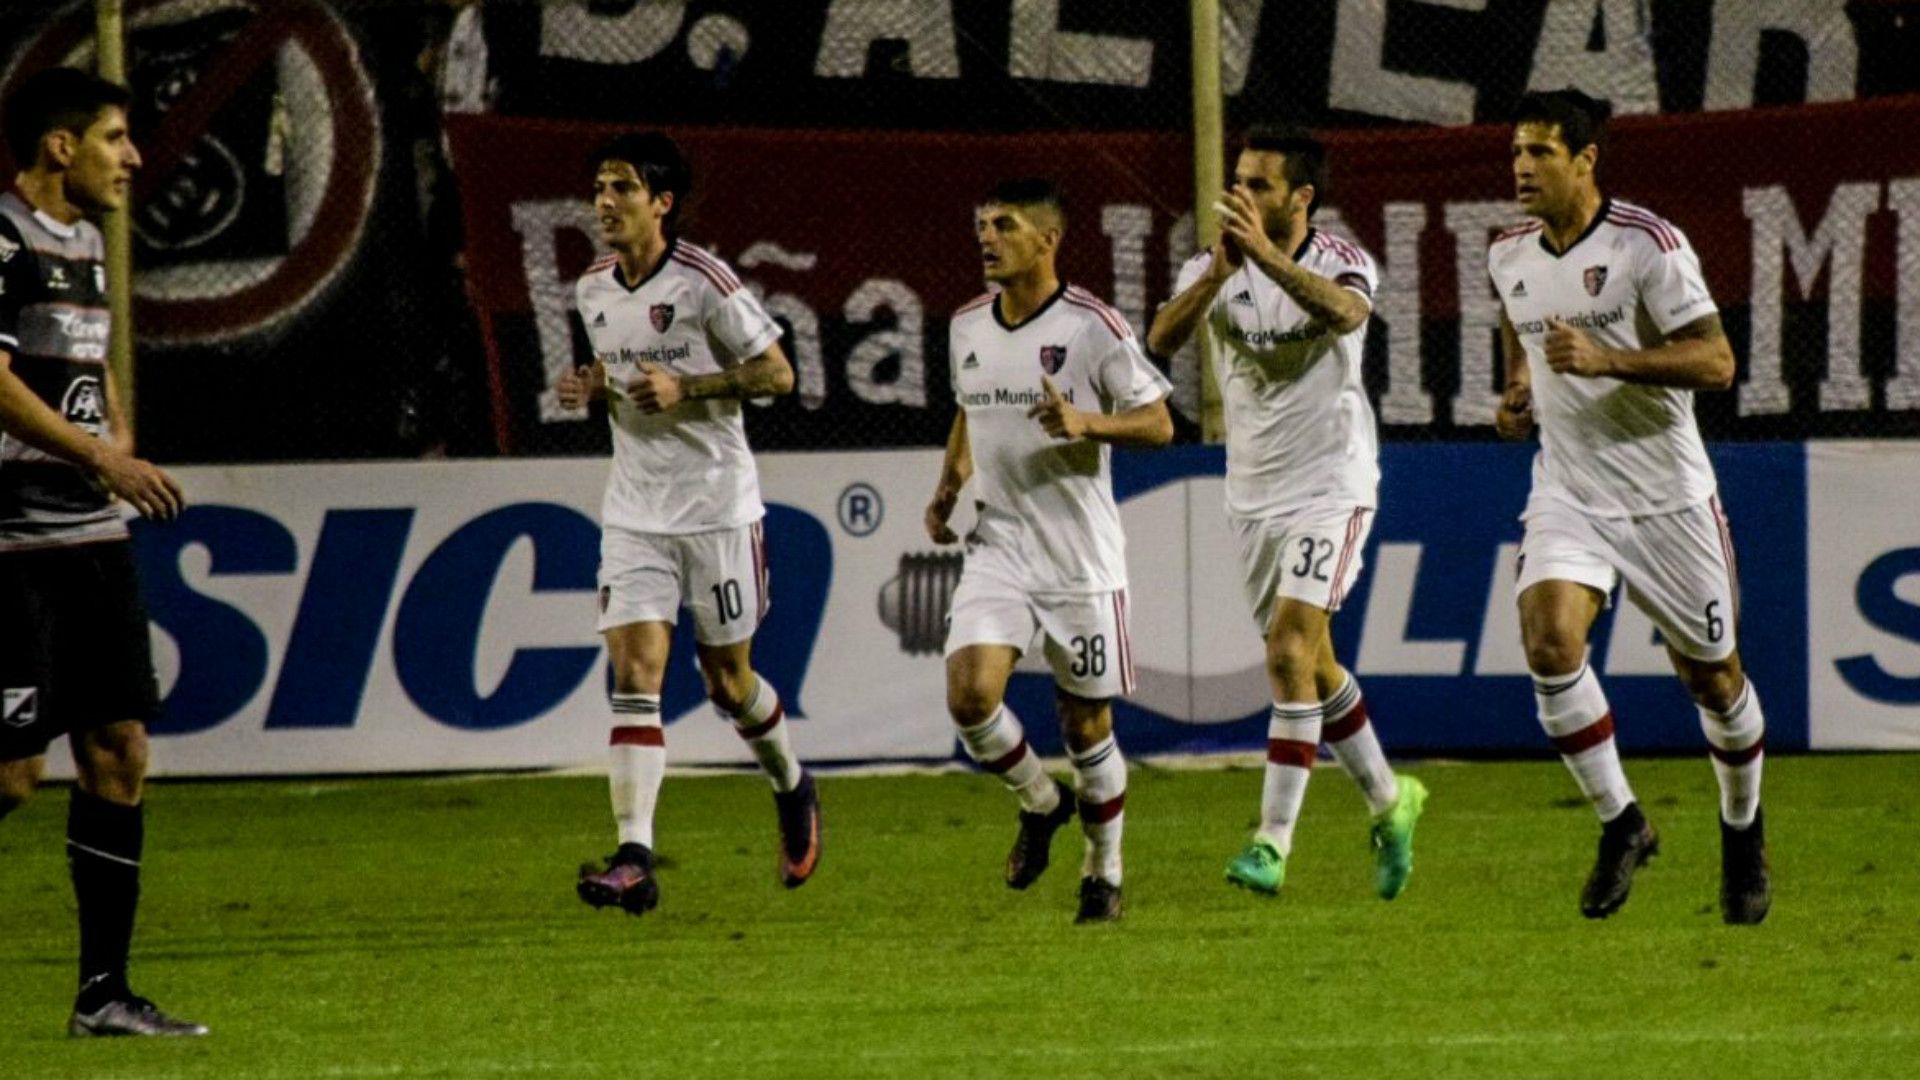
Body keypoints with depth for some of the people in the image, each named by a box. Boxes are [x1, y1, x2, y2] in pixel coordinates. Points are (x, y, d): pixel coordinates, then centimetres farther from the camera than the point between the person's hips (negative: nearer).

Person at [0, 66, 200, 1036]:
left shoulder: (85, 238, 18)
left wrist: (123, 456, 14)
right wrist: (102, 457, -22)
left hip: (94, 538, 9)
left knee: (118, 754, 5)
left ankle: (104, 992, 9)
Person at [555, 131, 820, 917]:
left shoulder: (705, 283, -13)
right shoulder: (592, 291, 6)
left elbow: (776, 373, -9)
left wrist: (685, 388, -20)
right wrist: (593, 388, 0)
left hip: (717, 506, -4)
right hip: (634, 514, 4)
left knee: (728, 681, 6)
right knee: (634, 675, -10)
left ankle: (792, 791, 38)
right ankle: (634, 860, -18)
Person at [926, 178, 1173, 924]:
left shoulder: (1093, 326, -10)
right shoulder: (966, 328, 7)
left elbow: (1158, 424, -7)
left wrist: (1087, 422, -24)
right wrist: (949, 485, 11)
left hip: (1081, 554, -4)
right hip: (997, 546, 4)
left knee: (1086, 722, 3)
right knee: (969, 693, -16)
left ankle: (1104, 874, 23)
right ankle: (1040, 804, 13)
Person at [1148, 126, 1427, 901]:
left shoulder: (1341, 262, -10)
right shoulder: (1215, 267, 0)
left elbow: (1344, 312, -35)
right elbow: (1160, 340, -18)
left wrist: (1266, 255, -47)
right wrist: (1218, 273, -34)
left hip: (1330, 485, -5)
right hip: (1254, 492, 5)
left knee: (1290, 649, -18)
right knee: (1310, 664, 13)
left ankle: (1273, 843, -20)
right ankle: (1389, 801, 34)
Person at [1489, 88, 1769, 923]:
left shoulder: (1647, 244, -14)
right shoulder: (1509, 255, 4)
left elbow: (1715, 361, -17)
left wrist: (1606, 360, -28)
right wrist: (1518, 389, 7)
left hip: (1664, 493, -4)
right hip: (1567, 493, 4)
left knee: (1709, 670, 7)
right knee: (1548, 640, -21)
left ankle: (1743, 828, 33)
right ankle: (1620, 825, -6)